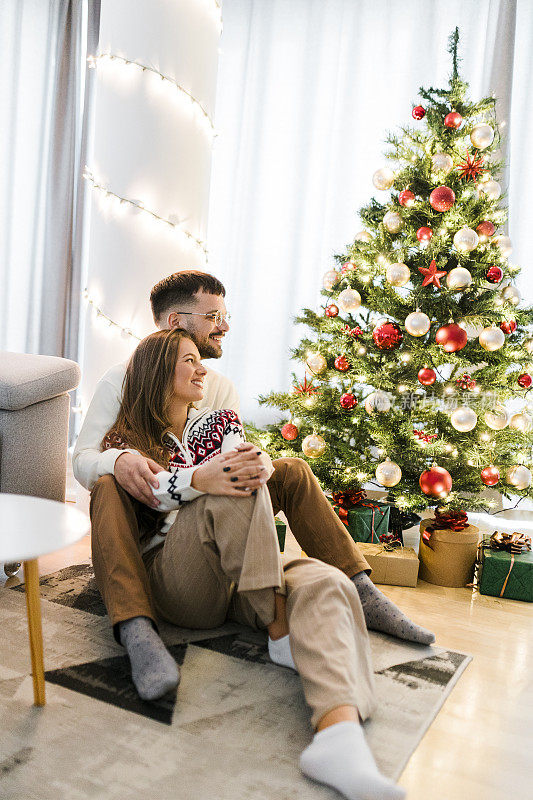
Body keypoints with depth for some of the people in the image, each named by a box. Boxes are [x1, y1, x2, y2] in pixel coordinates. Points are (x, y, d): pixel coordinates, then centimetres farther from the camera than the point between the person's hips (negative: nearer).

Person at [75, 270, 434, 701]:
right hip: (145, 516, -3)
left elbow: (236, 455, -4)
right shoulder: (122, 379, -4)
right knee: (110, 486, -37)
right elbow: (82, 459, -11)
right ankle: (138, 632, -53)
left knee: (292, 470, -11)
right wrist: (119, 461, -36)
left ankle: (362, 593, -16)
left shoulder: (222, 388, 9)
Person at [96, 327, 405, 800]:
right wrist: (197, 480, -30)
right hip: (173, 580, -3)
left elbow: (253, 462, 4)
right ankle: (281, 632, -25)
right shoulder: (125, 440, 14)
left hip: (243, 577, 4)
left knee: (324, 584, -29)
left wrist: (257, 465, -23)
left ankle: (338, 736, -53)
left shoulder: (221, 422, 25)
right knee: (233, 490, -31)